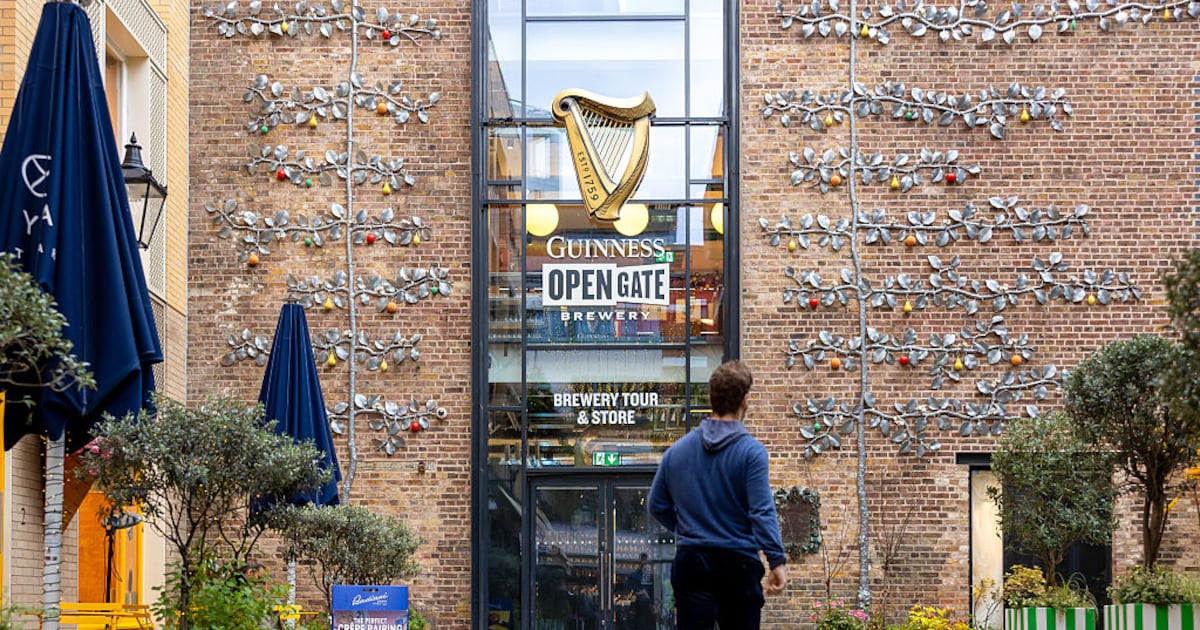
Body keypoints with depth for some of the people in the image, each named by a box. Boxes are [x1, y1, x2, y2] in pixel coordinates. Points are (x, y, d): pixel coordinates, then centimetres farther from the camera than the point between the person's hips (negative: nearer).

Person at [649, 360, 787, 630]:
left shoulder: (676, 450, 6)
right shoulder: (751, 451, -8)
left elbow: (657, 506, 13)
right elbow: (762, 512, -17)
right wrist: (777, 560, -18)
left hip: (691, 563, 3)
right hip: (737, 563, -3)